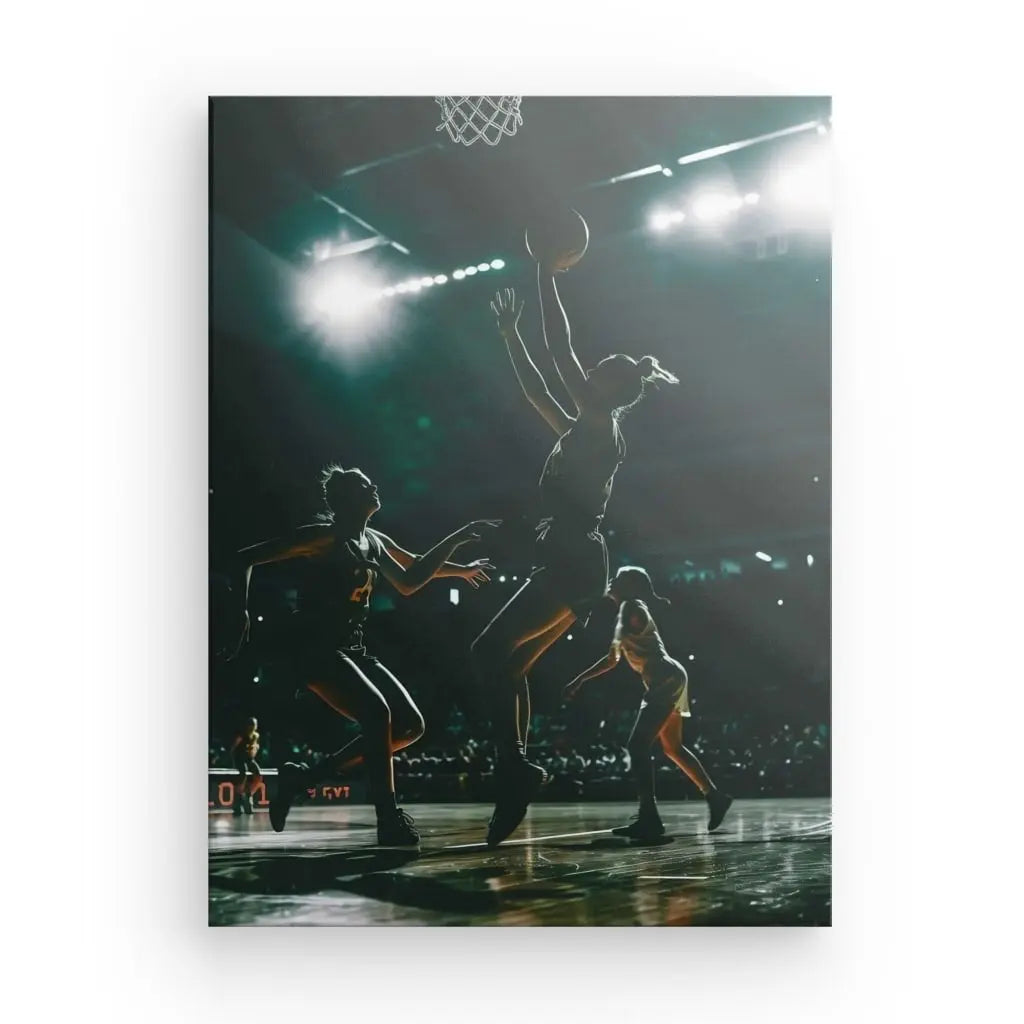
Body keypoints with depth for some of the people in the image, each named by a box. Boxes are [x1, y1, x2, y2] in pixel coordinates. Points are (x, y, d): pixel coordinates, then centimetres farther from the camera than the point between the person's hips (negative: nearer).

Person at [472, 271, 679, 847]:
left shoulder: (600, 427, -6)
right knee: (508, 665, 8)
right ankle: (515, 774, 7)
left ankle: (516, 769, -16)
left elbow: (561, 351, -9)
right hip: (570, 567, 10)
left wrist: (547, 277, -4)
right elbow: (537, 390, 30)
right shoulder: (584, 433, 20)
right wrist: (510, 333, 32)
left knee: (492, 651, -14)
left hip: (574, 566, -10)